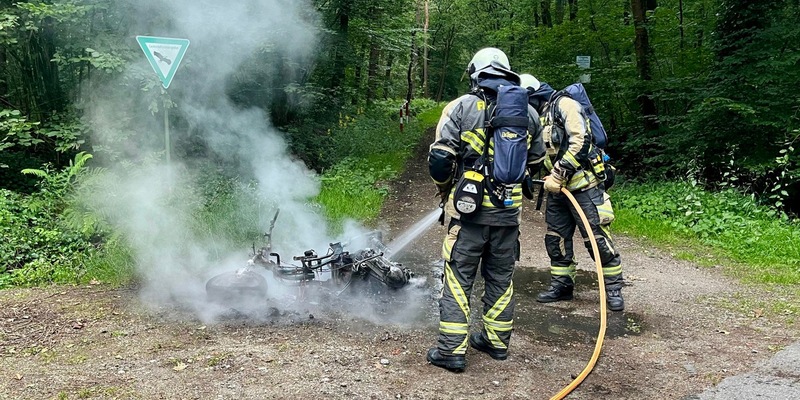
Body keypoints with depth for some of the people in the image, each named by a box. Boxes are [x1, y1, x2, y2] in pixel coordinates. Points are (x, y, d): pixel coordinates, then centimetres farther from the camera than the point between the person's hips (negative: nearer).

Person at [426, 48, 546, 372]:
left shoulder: (462, 107, -7)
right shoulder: (528, 112, 7)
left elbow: (439, 158, -10)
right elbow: (536, 161, 16)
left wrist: (445, 189, 9)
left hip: (469, 209, -4)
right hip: (510, 210, 4)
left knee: (458, 278, 3)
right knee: (500, 278, 17)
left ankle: (452, 349, 3)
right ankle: (497, 341, 28)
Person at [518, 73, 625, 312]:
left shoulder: (564, 105, -11)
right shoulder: (539, 118, 16)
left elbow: (580, 141, -21)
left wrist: (559, 175, -21)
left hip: (582, 185, -9)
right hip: (557, 188, 9)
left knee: (597, 238, -4)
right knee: (555, 237, 11)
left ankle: (613, 289, 8)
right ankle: (561, 285, 23)